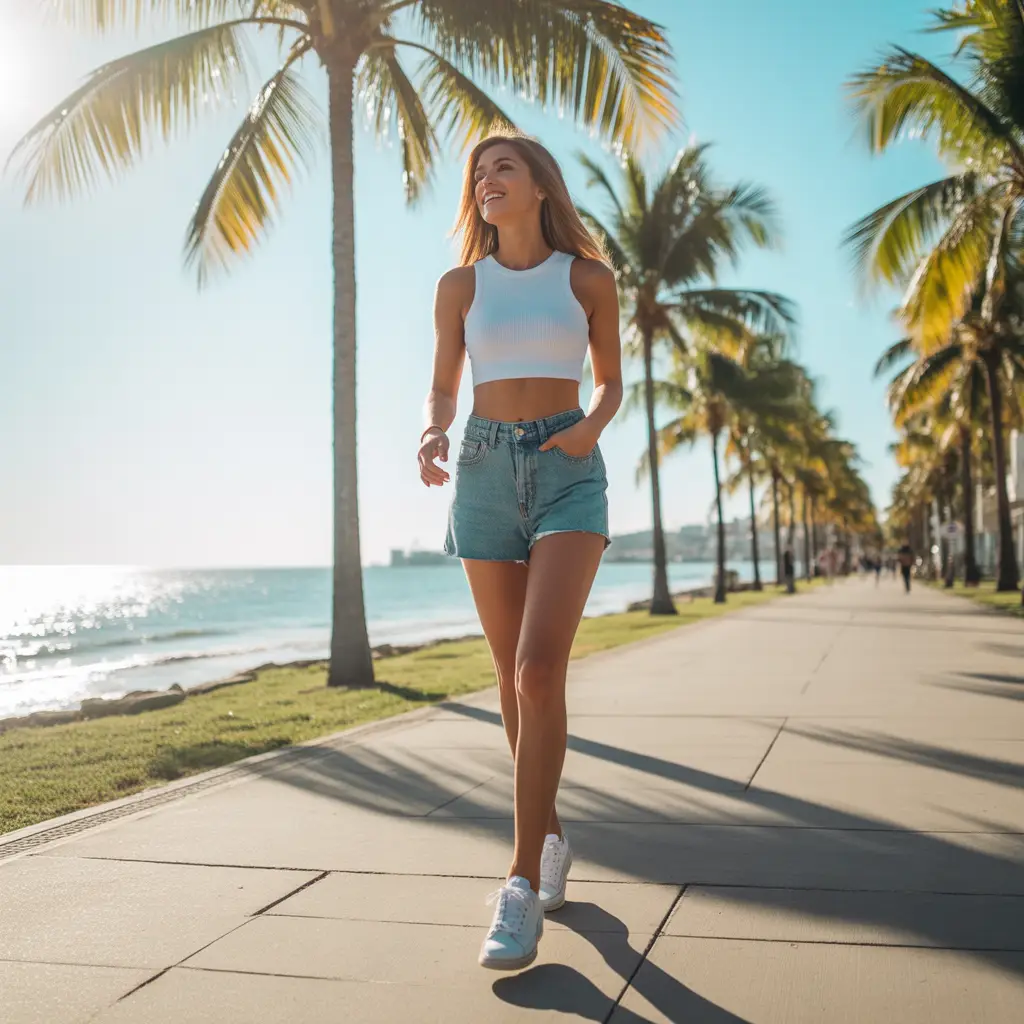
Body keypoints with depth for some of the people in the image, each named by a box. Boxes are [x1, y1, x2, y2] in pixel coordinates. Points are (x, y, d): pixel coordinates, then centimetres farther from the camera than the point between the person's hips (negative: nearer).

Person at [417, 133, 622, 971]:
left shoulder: (589, 277, 4)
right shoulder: (459, 286, 9)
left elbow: (612, 380, 13)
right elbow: (442, 387, 13)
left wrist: (592, 426, -9)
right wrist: (433, 435, -10)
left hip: (569, 473, -3)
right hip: (486, 472, 3)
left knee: (540, 671, -19)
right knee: (518, 679, 7)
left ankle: (522, 885, -14)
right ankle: (552, 836, 29)